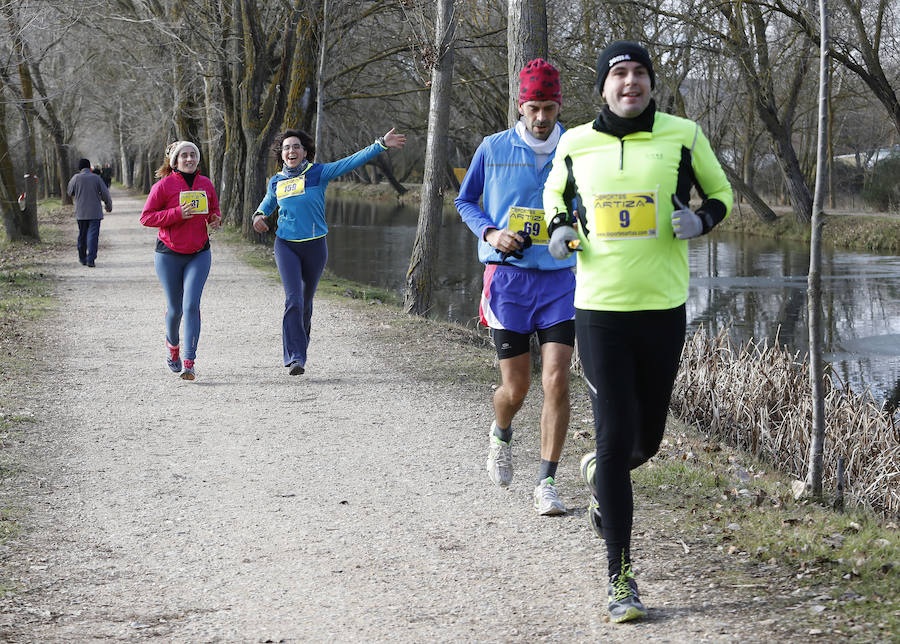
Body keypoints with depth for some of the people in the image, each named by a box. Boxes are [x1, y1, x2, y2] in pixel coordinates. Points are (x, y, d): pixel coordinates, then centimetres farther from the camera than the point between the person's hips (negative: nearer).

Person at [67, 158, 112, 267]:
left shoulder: (76, 178, -4)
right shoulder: (96, 178, -4)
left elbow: (70, 192, 9)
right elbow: (105, 194, -1)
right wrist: (109, 206, 15)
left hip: (81, 212, 2)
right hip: (95, 212, -2)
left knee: (82, 235, 15)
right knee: (93, 235, -5)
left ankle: (82, 258, 24)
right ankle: (91, 259, -15)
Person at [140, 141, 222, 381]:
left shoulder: (206, 184, 6)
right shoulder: (164, 185, -7)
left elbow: (214, 211, 22)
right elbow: (146, 217, -8)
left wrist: (215, 221, -3)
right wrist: (178, 213, -20)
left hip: (199, 255, 2)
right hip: (169, 255, -2)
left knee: (191, 305, -13)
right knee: (175, 308, 6)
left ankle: (189, 363, -15)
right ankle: (172, 345, 39)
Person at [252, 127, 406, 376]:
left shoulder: (318, 173, -3)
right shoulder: (276, 182, 6)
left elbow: (352, 162, -10)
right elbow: (268, 203, 26)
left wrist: (381, 144, -19)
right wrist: (259, 215, 4)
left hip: (315, 246, 0)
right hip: (286, 246, 0)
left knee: (305, 303, 11)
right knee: (293, 300, -15)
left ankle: (298, 350, 31)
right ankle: (295, 358, -16)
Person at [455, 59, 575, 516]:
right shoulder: (493, 149, 2)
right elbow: (465, 201, 13)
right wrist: (491, 233, -6)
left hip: (560, 278, 1)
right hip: (508, 276, 0)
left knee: (556, 380, -12)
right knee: (516, 388, 1)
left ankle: (546, 484, -5)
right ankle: (501, 435, 37)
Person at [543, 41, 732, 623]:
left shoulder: (683, 136, 0)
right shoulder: (575, 144, 3)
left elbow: (721, 192, 14)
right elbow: (555, 193, 22)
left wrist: (702, 219, -8)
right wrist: (560, 228, 1)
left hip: (664, 309, 1)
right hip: (599, 309, -1)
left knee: (647, 438, 11)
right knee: (615, 437, -7)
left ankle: (599, 477, 49)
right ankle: (620, 579, -1)